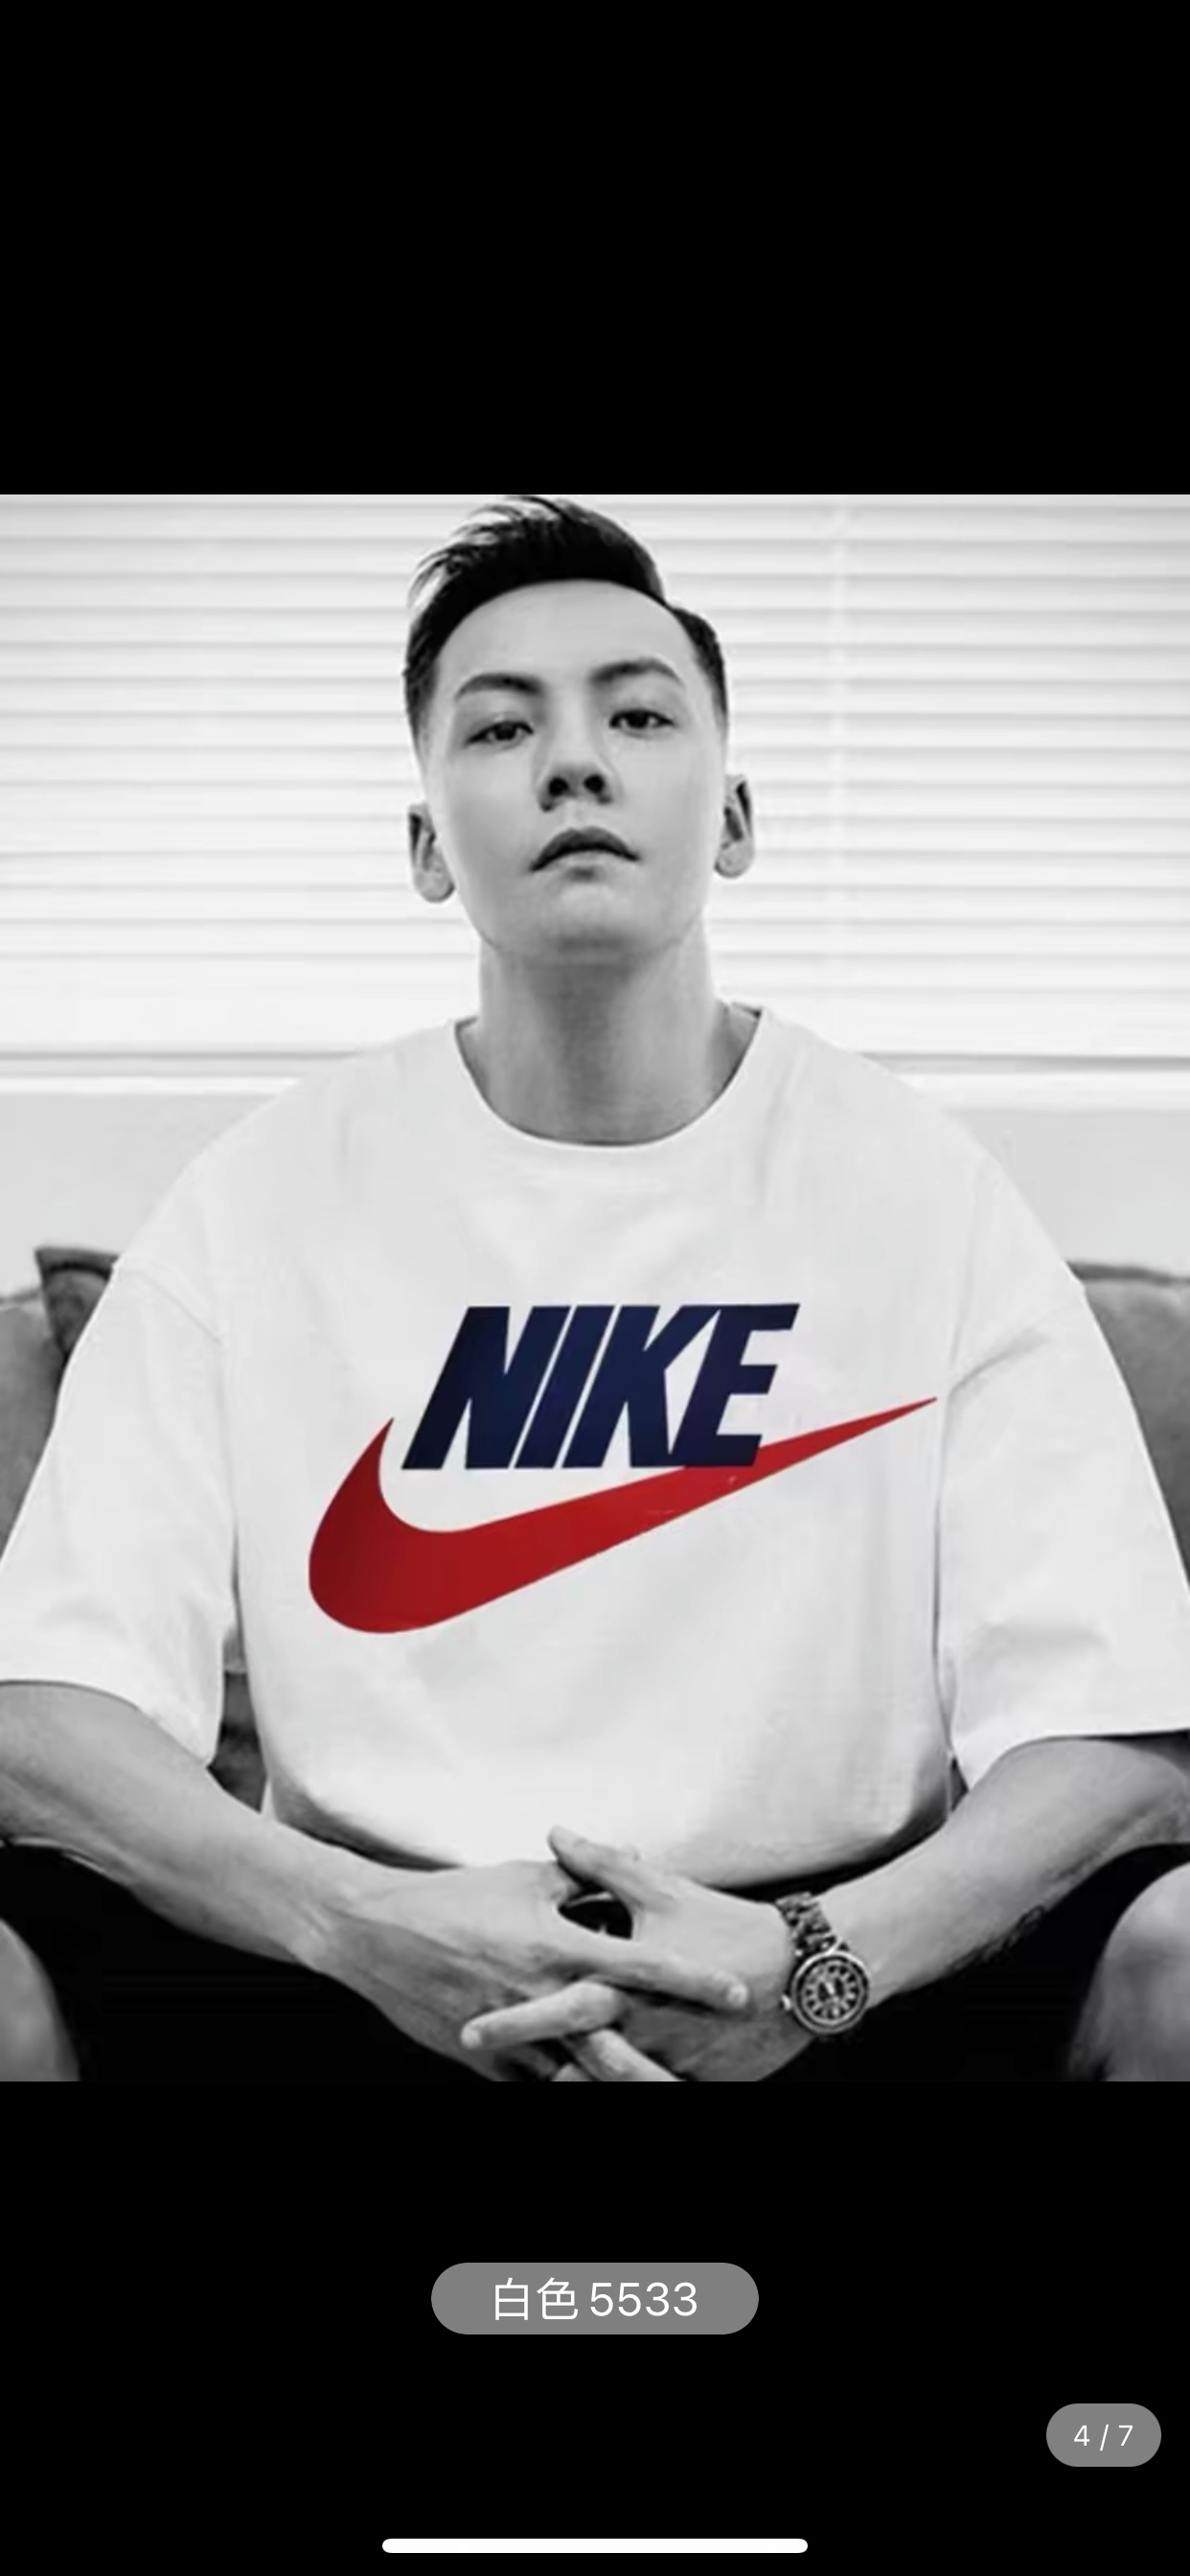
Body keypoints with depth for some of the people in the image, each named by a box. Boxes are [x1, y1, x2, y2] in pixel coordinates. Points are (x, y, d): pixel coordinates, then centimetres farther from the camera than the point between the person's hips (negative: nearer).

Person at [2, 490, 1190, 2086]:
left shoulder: (926, 1189, -2)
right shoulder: (264, 1198, -1)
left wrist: (823, 1960, -24)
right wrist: (364, 1923, -24)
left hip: (829, 1976, 1)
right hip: (373, 1972, 0)